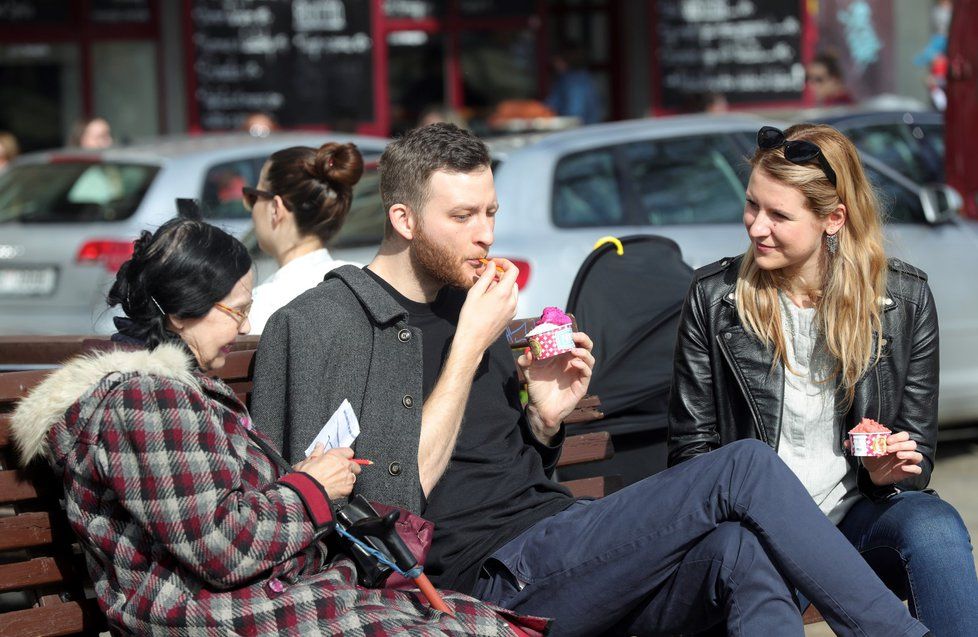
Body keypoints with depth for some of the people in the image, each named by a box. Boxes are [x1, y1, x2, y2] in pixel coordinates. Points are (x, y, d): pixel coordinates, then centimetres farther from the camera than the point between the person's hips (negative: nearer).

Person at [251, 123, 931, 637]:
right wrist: (469, 347, -12)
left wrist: (544, 418, 5)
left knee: (742, 552, -28)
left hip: (558, 551, 7)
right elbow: (396, 497, -12)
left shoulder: (464, 305, 22)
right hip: (493, 577, -7)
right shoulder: (323, 326, -3)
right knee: (746, 468, -19)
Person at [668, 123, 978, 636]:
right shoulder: (713, 298, 0)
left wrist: (889, 472, -14)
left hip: (860, 513, 2)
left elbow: (919, 442, 11)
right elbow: (692, 445, 5)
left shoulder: (905, 297, 2)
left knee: (935, 528, -34)